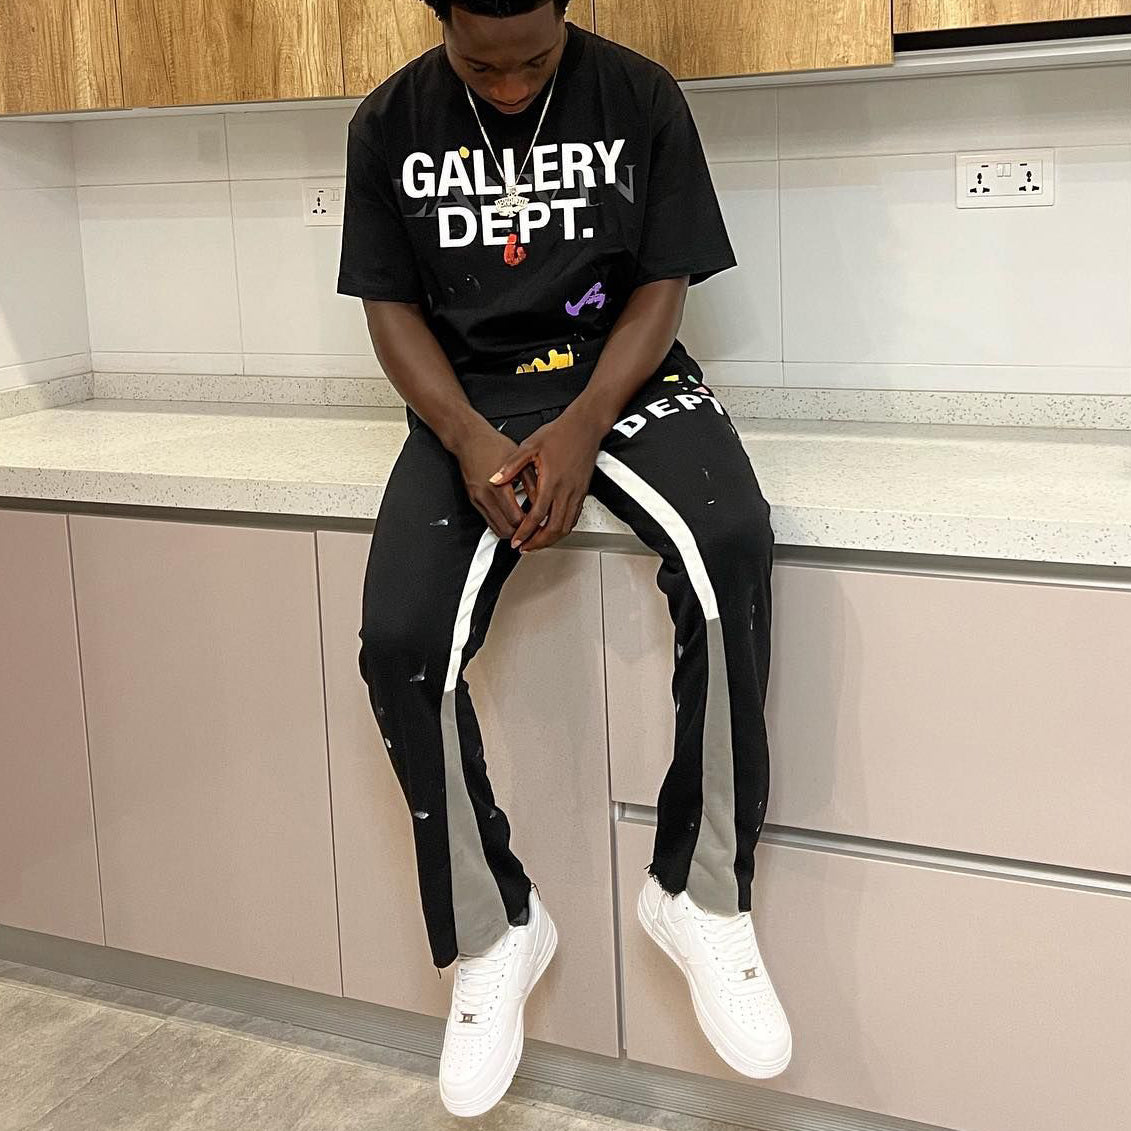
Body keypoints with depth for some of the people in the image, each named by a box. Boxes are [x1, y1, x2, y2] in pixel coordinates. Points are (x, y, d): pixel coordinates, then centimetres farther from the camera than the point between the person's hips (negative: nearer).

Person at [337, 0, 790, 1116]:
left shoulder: (640, 97, -1)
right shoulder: (389, 124, 3)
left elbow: (663, 286, -1)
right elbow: (391, 306, 5)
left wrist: (582, 429, -18)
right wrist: (470, 439, -14)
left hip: (620, 372, -1)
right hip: (469, 393, 1)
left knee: (730, 547, -34)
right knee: (399, 640, -25)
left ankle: (699, 896, -18)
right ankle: (492, 932, -2)